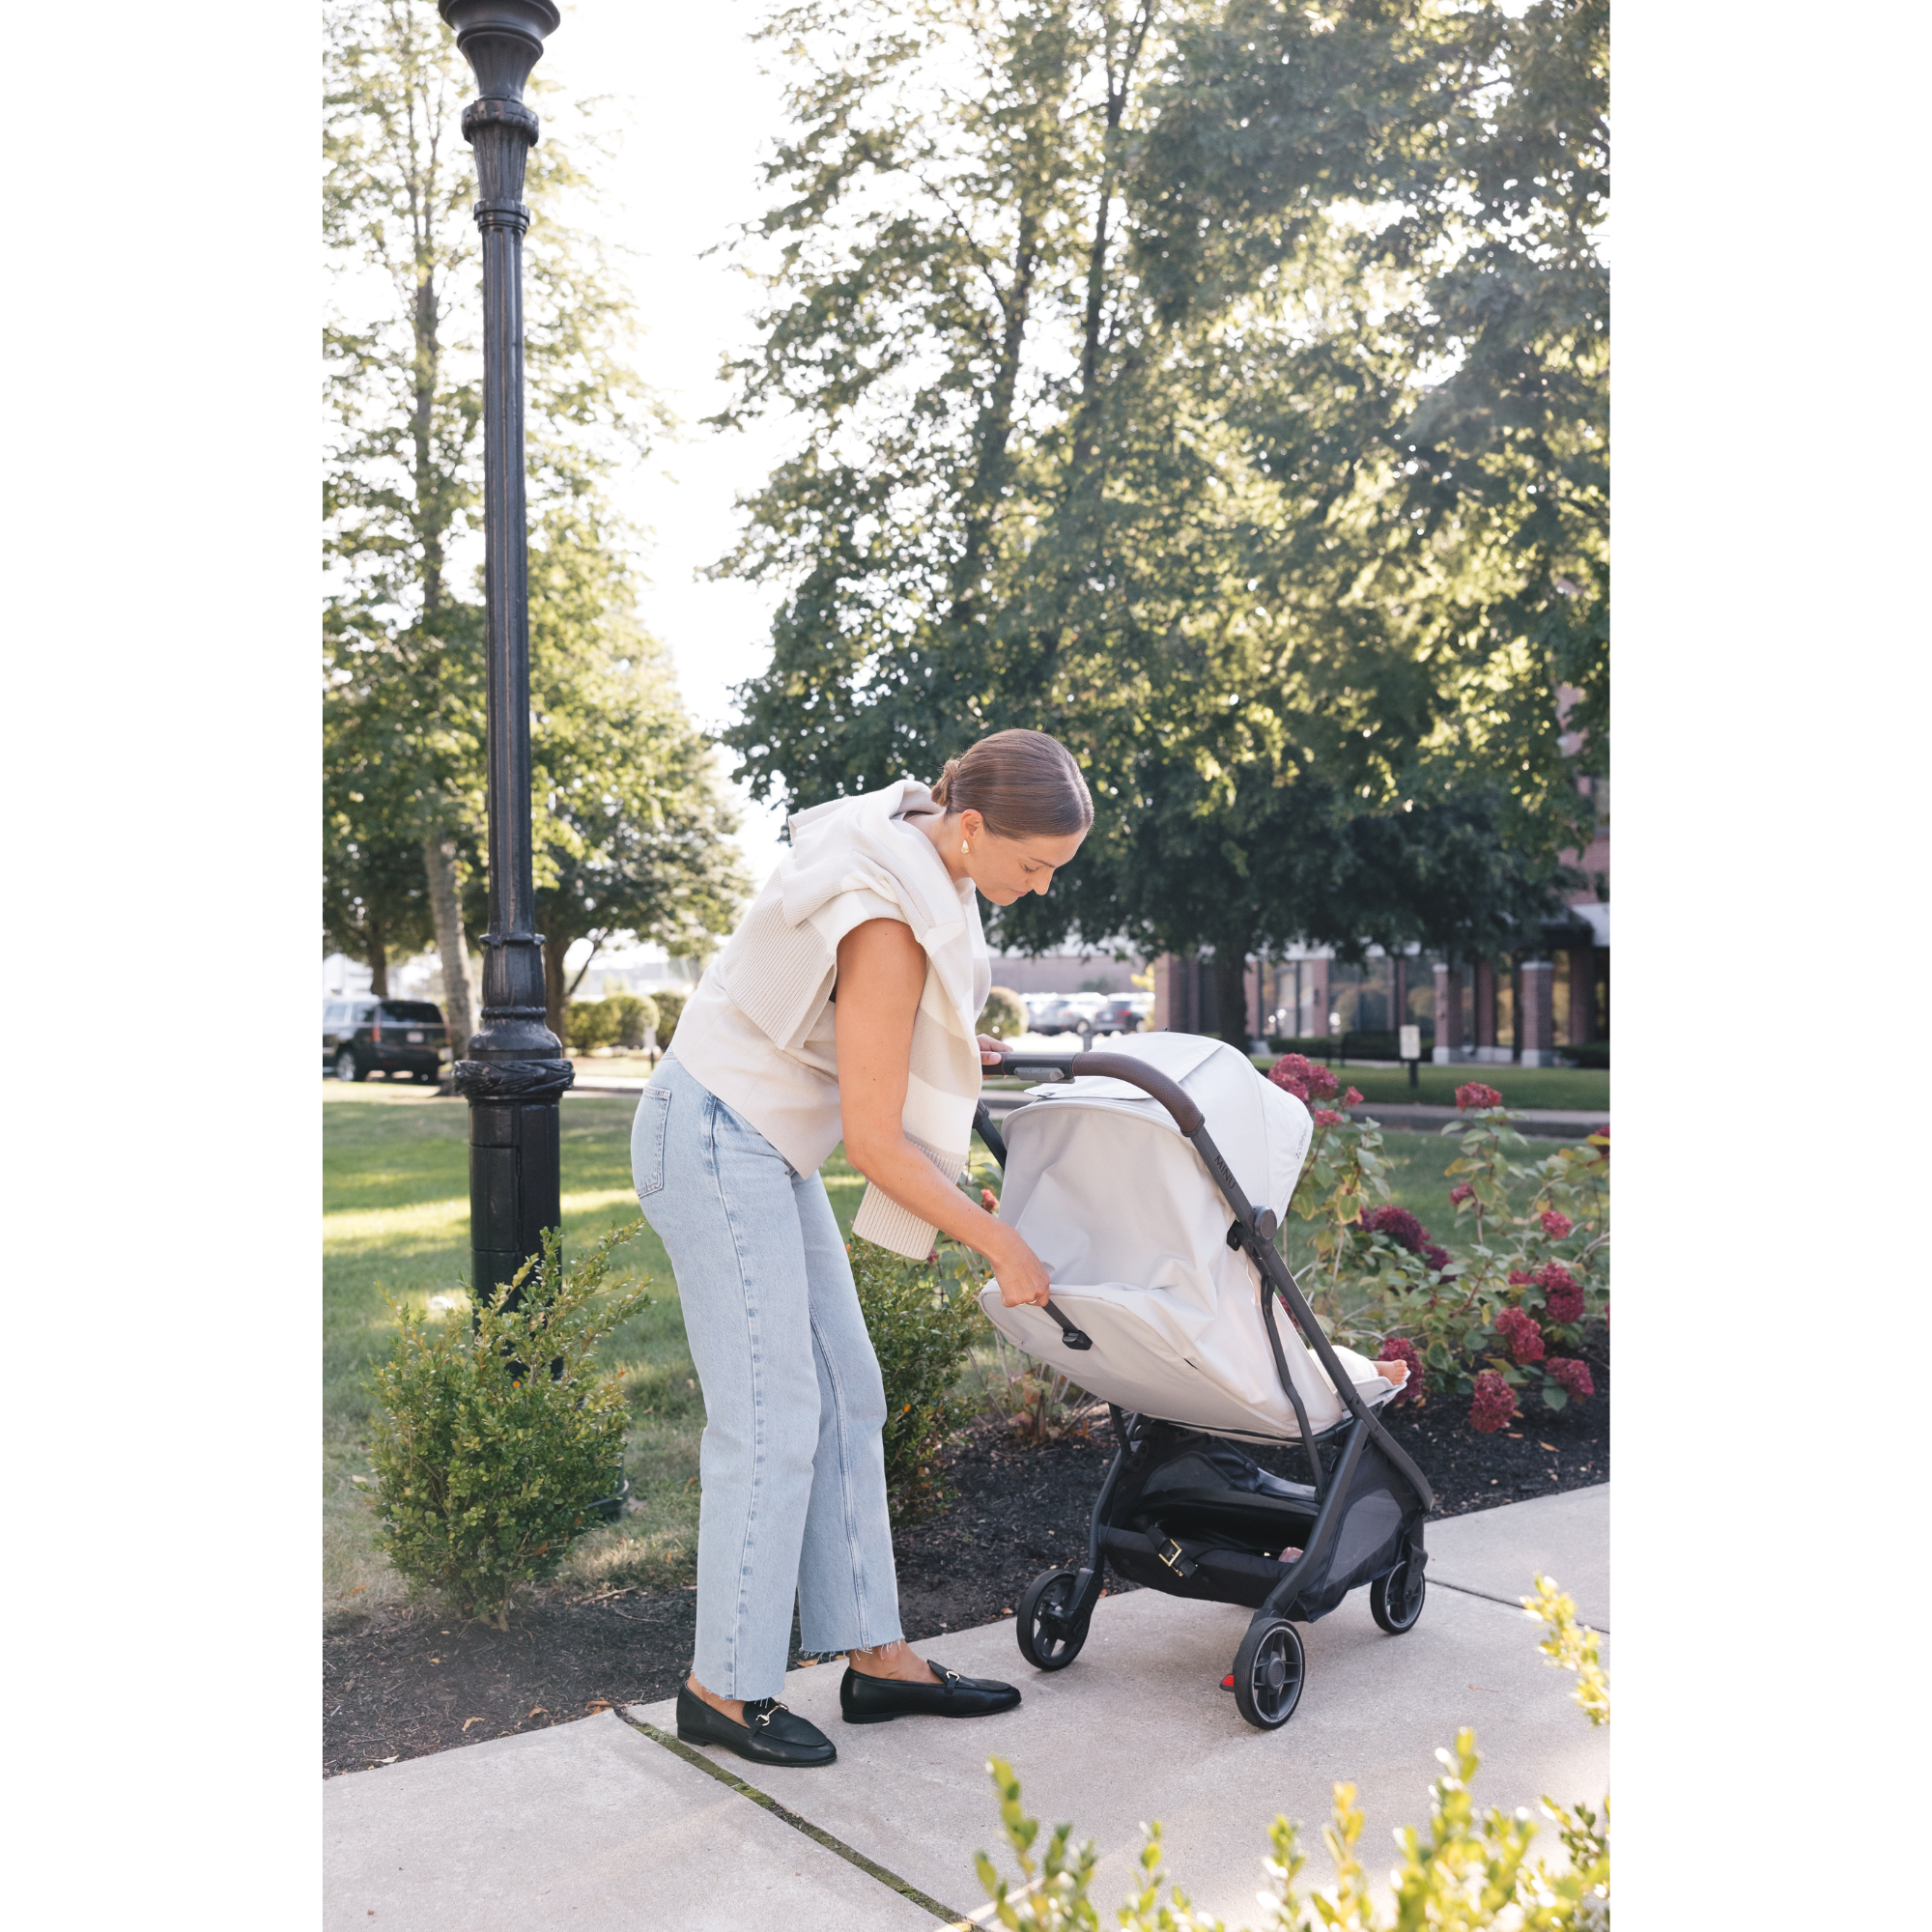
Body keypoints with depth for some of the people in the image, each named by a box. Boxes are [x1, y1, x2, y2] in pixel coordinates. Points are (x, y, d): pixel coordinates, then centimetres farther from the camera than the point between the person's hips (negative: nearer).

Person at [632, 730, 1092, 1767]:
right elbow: (877, 1143, -22)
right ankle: (724, 1687, 9)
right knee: (771, 1417, -6)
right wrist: (1002, 1245, -13)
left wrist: (931, 1044, 17)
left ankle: (875, 1656, 18)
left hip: (766, 1143, 10)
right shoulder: (890, 922, -27)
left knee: (846, 1396, 10)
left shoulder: (912, 838, 1)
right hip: (717, 1139, -10)